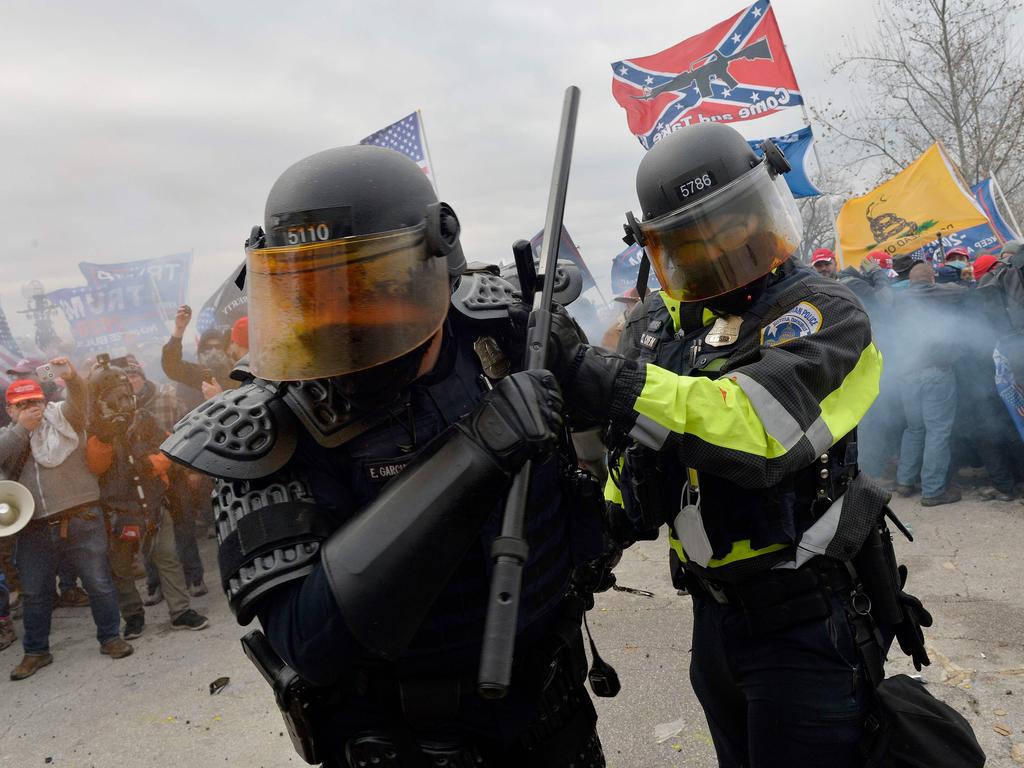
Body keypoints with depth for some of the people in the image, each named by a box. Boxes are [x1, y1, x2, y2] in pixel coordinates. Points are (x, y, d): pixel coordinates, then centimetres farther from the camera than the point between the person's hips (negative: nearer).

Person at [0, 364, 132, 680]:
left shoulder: (61, 417, 4)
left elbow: (78, 398, -17)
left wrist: (72, 378, -38)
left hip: (81, 520, -3)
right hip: (33, 529, 3)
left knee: (99, 583, 3)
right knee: (34, 593, 13)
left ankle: (110, 637, 21)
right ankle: (36, 651, 30)